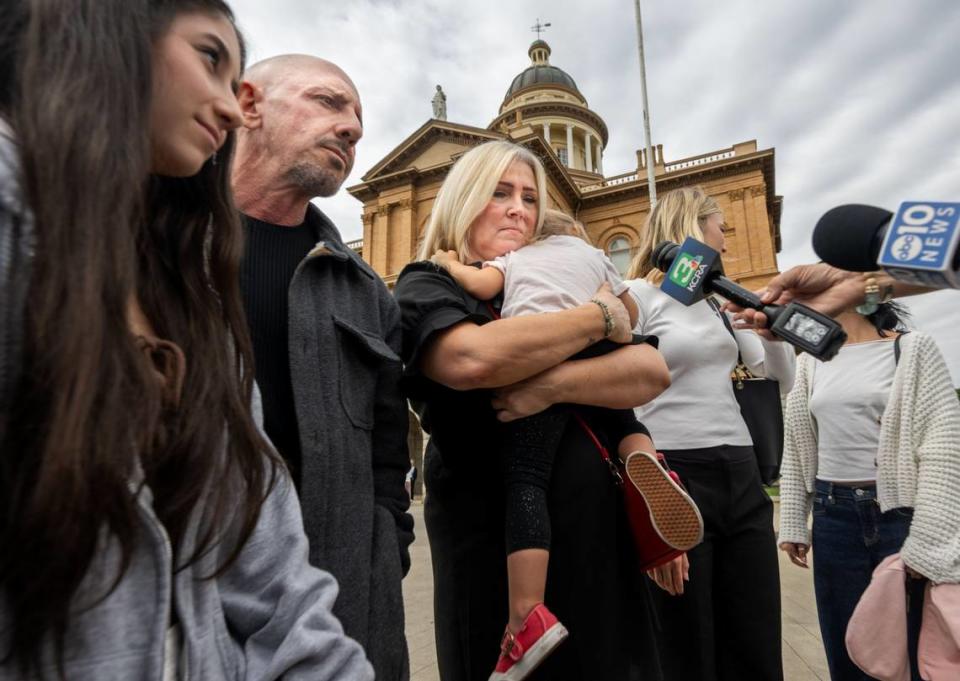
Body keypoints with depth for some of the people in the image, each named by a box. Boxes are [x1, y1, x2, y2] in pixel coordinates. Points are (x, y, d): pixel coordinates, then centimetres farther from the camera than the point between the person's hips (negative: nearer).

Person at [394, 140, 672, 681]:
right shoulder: (428, 286, -4)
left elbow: (653, 371, -3)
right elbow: (474, 358, -28)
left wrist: (554, 384, -22)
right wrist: (601, 316, -14)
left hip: (594, 530, 6)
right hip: (494, 542, -5)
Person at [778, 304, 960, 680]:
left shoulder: (912, 349, -4)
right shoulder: (810, 363, 7)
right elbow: (796, 449, 9)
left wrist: (926, 541, -14)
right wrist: (793, 523, 7)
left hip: (901, 511, -3)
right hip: (832, 515, 4)